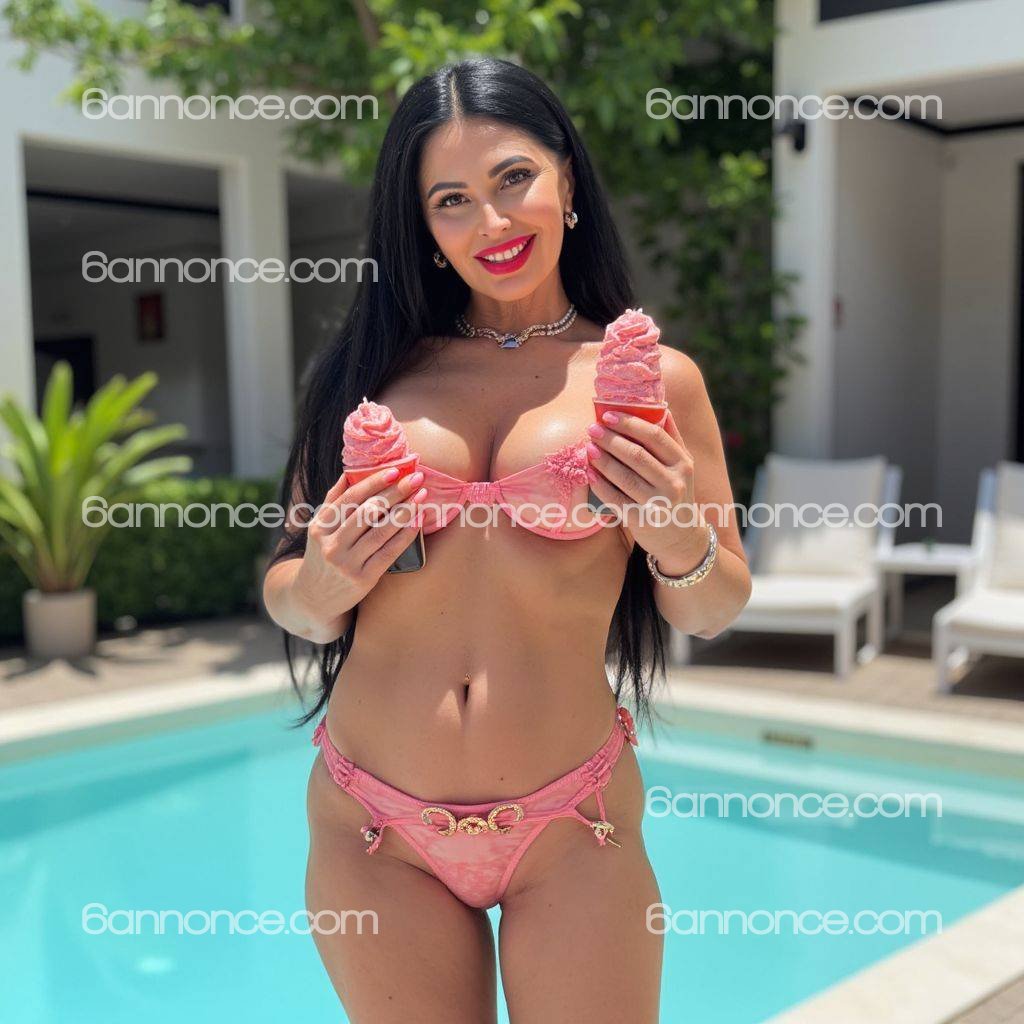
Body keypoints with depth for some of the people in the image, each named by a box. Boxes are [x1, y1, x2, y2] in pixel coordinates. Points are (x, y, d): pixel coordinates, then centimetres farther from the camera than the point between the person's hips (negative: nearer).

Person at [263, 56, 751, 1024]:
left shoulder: (651, 379, -1)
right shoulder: (374, 369, 3)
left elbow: (712, 613, 4)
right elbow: (290, 600, 6)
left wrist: (677, 540, -16)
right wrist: (323, 588, -15)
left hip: (568, 835, -1)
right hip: (372, 831, 2)